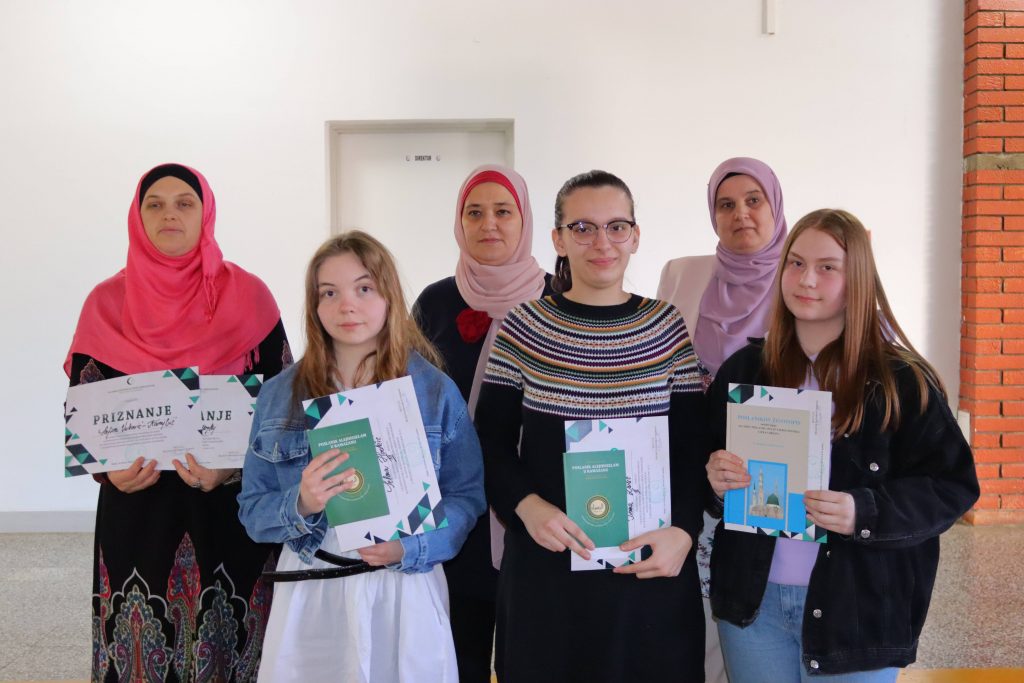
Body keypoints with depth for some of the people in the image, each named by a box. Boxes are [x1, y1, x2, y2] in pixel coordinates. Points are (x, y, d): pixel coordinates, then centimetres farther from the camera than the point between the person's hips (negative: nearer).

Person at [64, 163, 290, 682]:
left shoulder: (248, 297, -1)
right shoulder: (107, 304, 4)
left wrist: (237, 464, -17)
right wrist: (108, 468, -12)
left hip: (232, 506, -1)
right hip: (136, 506, 1)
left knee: (224, 639, 6)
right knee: (144, 638, 9)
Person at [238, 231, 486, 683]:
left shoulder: (436, 391, -4)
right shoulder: (279, 395, 0)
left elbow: (467, 496, -3)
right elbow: (252, 511, 2)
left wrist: (408, 548, -18)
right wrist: (301, 506, -19)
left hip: (404, 593, -1)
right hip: (310, 596, 1)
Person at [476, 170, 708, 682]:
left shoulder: (669, 327, 2)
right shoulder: (524, 327, -1)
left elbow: (694, 447, 3)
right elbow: (491, 443, 1)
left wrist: (683, 532, -13)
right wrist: (527, 506, -16)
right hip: (545, 567, -1)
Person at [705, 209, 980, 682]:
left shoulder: (902, 380, -8)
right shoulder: (744, 370, 3)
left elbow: (952, 485, -8)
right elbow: (706, 461, 10)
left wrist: (865, 513, -23)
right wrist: (713, 477, -13)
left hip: (857, 608, -3)